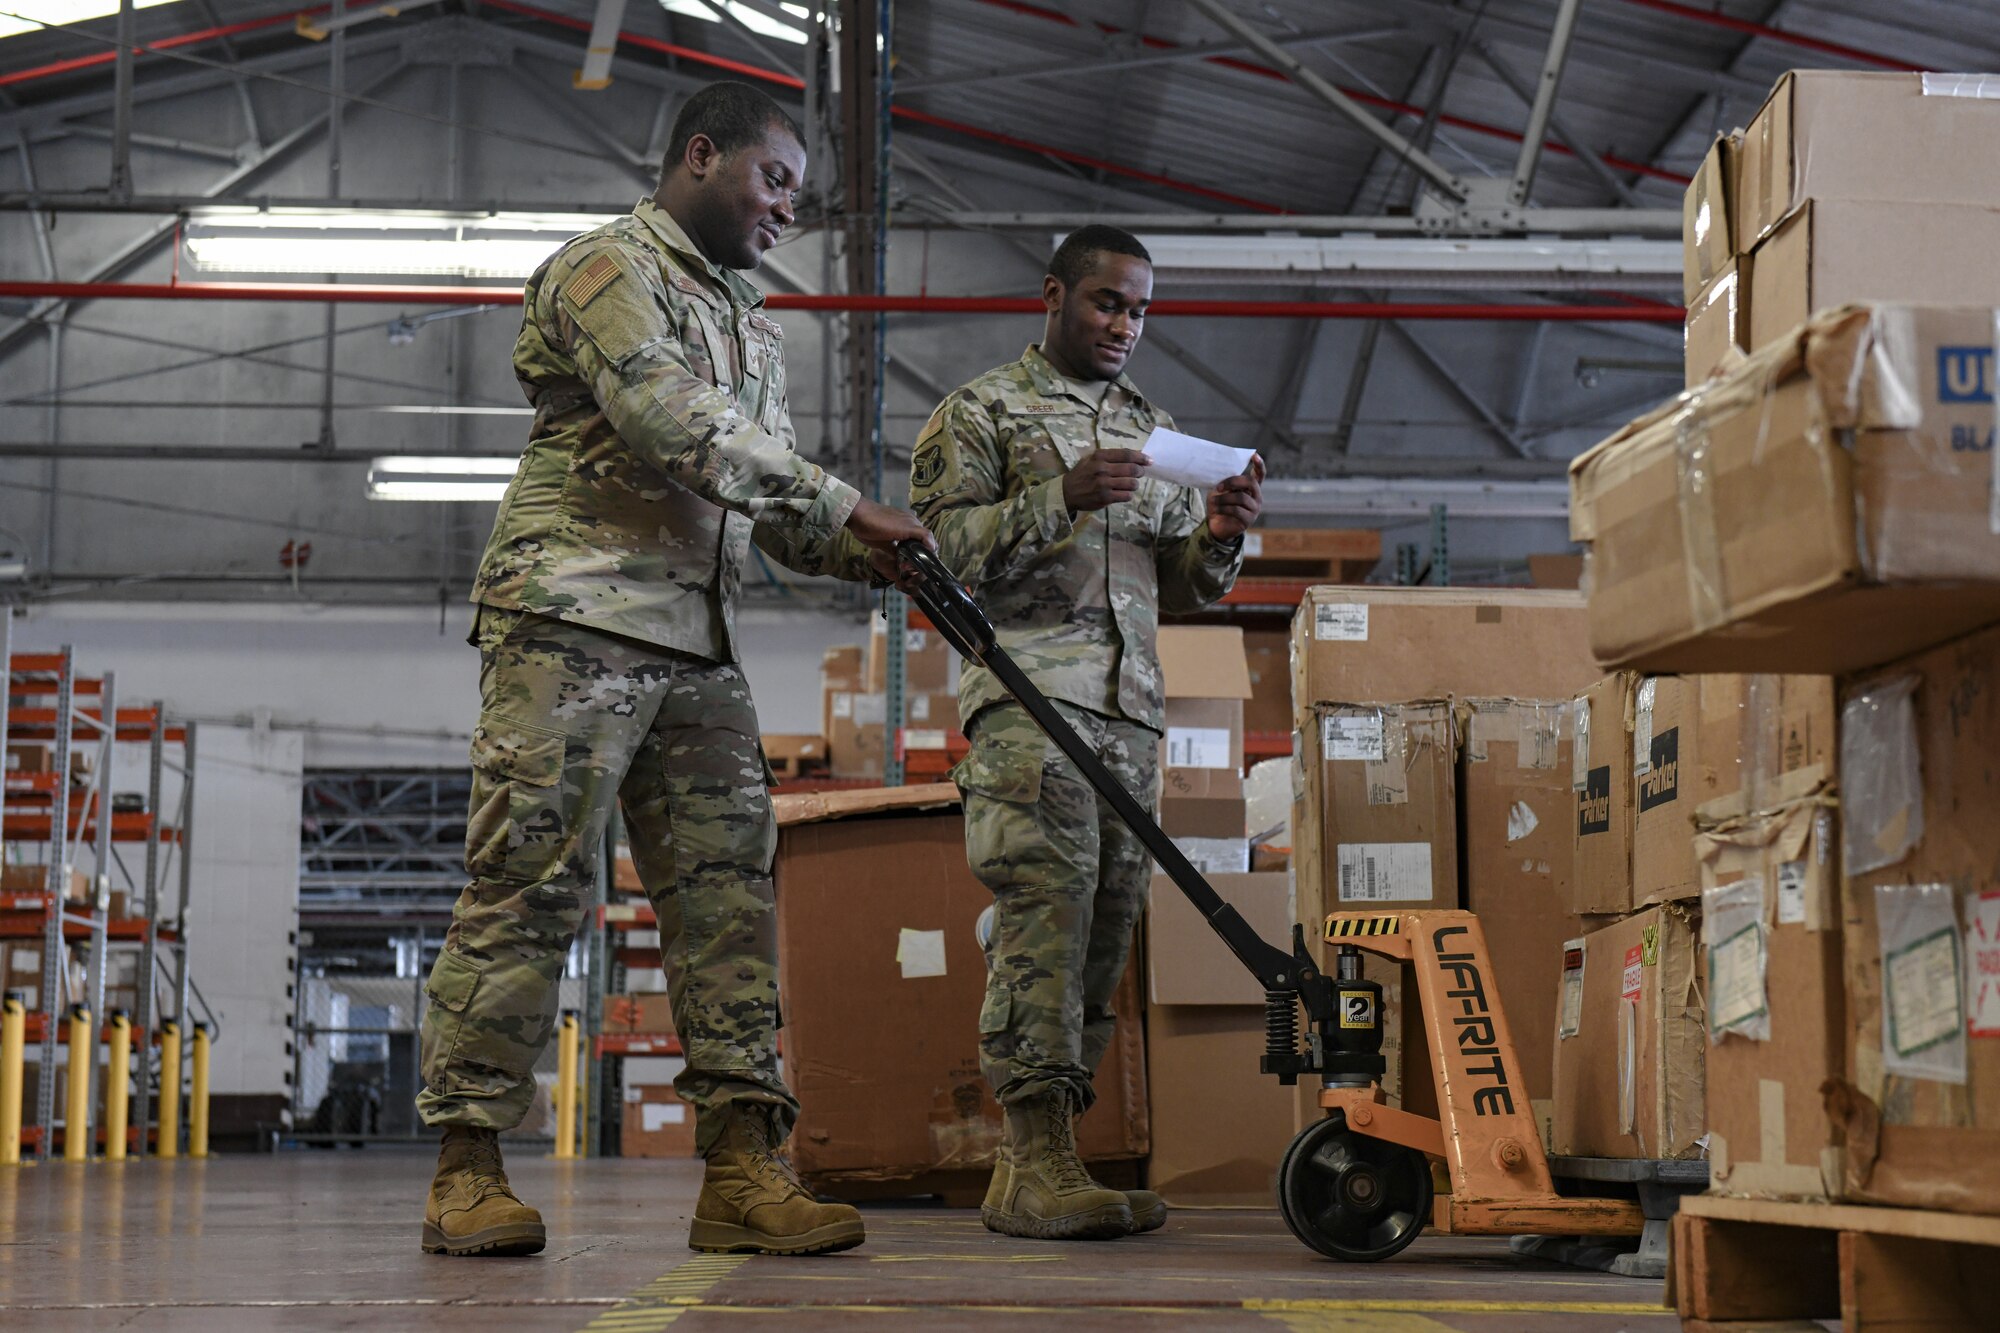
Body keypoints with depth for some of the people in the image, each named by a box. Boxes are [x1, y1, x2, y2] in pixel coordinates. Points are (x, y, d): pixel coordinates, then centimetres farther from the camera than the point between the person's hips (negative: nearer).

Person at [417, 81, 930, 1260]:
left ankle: (744, 1169, -3)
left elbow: (769, 506, 24)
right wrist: (844, 506, -16)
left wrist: (867, 553, 3)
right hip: (577, 619, -8)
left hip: (700, 650, 8)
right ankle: (468, 1168, -3)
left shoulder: (753, 324, 26)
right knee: (531, 887, -9)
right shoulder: (611, 268, 0)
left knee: (728, 896, -1)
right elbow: (673, 424, -16)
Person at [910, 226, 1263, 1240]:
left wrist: (1217, 537, 2)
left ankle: (1029, 1166, 2)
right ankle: (1041, 1159, -19)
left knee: (1107, 922, -1)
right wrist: (1061, 499, -15)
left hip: (1131, 701, 6)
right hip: (1029, 691, -6)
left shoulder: (1153, 429, 25)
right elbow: (942, 547, -4)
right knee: (1047, 901, -18)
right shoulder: (984, 411, 9)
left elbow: (1180, 588, 24)